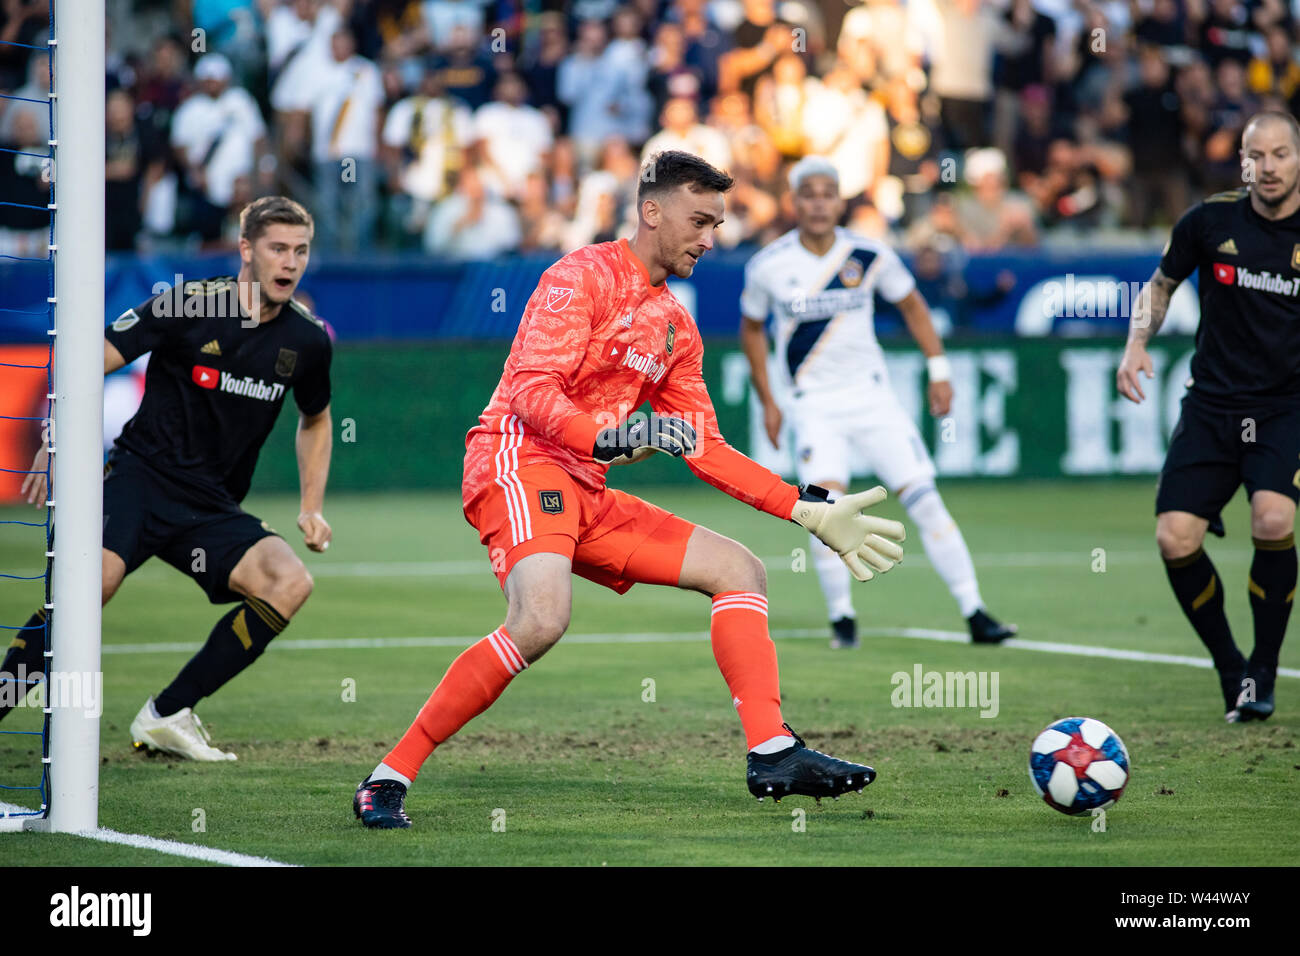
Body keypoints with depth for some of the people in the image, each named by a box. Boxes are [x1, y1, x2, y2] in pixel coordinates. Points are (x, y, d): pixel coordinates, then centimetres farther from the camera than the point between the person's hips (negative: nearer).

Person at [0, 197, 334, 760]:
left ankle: (166, 715, -13)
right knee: (95, 581, -33)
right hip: (140, 476, -5)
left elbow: (315, 419, 25)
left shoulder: (306, 343, 4)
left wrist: (312, 508, 17)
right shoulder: (187, 306, -9)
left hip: (212, 511, 5)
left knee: (290, 582, -21)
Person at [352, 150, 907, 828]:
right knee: (542, 619, -33)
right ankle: (389, 778, -28)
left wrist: (812, 513, 15)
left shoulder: (676, 327, 20)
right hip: (519, 464, -9)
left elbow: (705, 449, 21)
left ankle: (773, 753, -5)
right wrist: (608, 438, -32)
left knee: (740, 570, 5)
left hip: (585, 494, 9)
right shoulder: (584, 276, -5)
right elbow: (532, 389, -16)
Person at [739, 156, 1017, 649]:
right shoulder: (768, 267, -8)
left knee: (924, 498, -6)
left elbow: (911, 304, 11)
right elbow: (751, 326, 10)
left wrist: (938, 369, 5)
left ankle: (974, 613, -1)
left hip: (871, 395, 2)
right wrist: (767, 401, 9)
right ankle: (841, 617, -4)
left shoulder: (869, 255, -6)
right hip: (811, 405, -2)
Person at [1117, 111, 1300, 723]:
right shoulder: (1211, 220, -3)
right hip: (1212, 403, 2)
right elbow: (1161, 283, 14)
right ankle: (1228, 668, 13)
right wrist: (1137, 344, -1)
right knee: (1175, 539, -11)